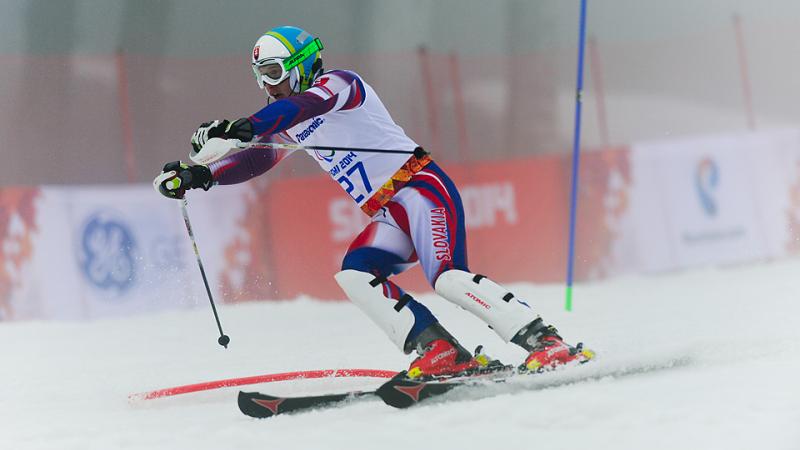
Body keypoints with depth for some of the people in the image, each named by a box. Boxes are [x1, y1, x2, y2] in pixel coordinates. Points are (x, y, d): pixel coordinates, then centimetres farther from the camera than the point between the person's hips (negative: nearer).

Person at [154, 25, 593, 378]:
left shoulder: (339, 83, -7)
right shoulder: (289, 121, 19)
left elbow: (306, 104, -27)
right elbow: (258, 156, 21)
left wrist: (244, 126, -42)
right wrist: (196, 175, 3)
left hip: (420, 185, -8)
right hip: (387, 216, 8)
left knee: (448, 278, -26)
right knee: (354, 275, -16)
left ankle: (546, 342, -26)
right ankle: (441, 351, -21)